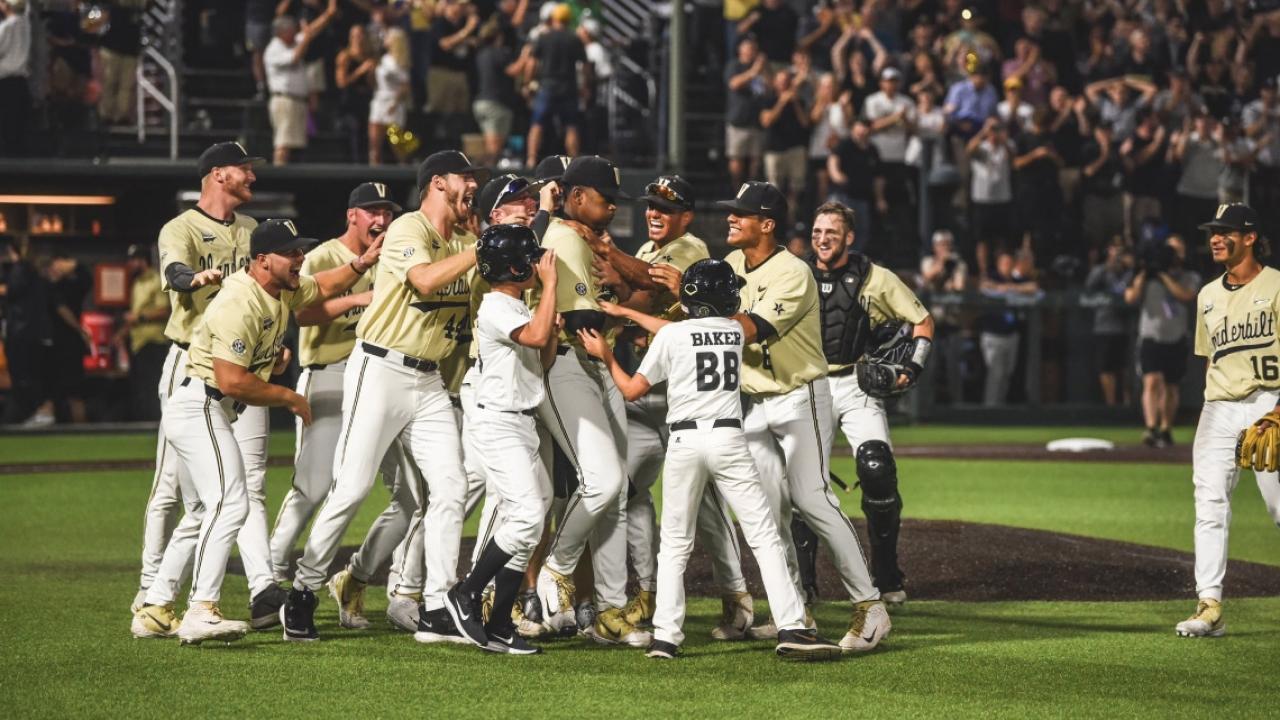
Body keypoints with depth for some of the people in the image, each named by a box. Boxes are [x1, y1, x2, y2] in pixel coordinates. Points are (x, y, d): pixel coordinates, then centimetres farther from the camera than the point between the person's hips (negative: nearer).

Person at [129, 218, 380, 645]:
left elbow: (321, 288, 29)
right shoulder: (240, 304, -22)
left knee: (202, 515, 17)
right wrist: (288, 398, -14)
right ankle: (201, 613, -30)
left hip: (204, 414, 11)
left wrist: (362, 265, 11)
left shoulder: (284, 291, 8)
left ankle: (154, 612, 21)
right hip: (200, 406, -11)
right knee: (229, 505, -22)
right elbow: (232, 382, -26)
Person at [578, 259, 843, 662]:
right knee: (765, 535, -1)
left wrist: (605, 356, 23)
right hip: (728, 438, 1)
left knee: (675, 544, 8)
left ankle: (665, 636, -1)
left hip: (684, 442, -1)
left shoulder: (671, 336, 2)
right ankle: (791, 629, -12)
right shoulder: (735, 332, 12)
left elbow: (632, 390, 7)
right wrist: (625, 312, 36)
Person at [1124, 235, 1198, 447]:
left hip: (1176, 340, 2)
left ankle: (1165, 430, 24)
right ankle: (1151, 428, -28)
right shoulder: (1147, 277, 5)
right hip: (1151, 337, -2)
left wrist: (1164, 274, -13)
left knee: (1170, 387, 11)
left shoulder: (1189, 278, 8)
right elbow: (1131, 297, -7)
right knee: (1152, 382, -19)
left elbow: (1186, 295, -13)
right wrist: (1143, 273, -9)